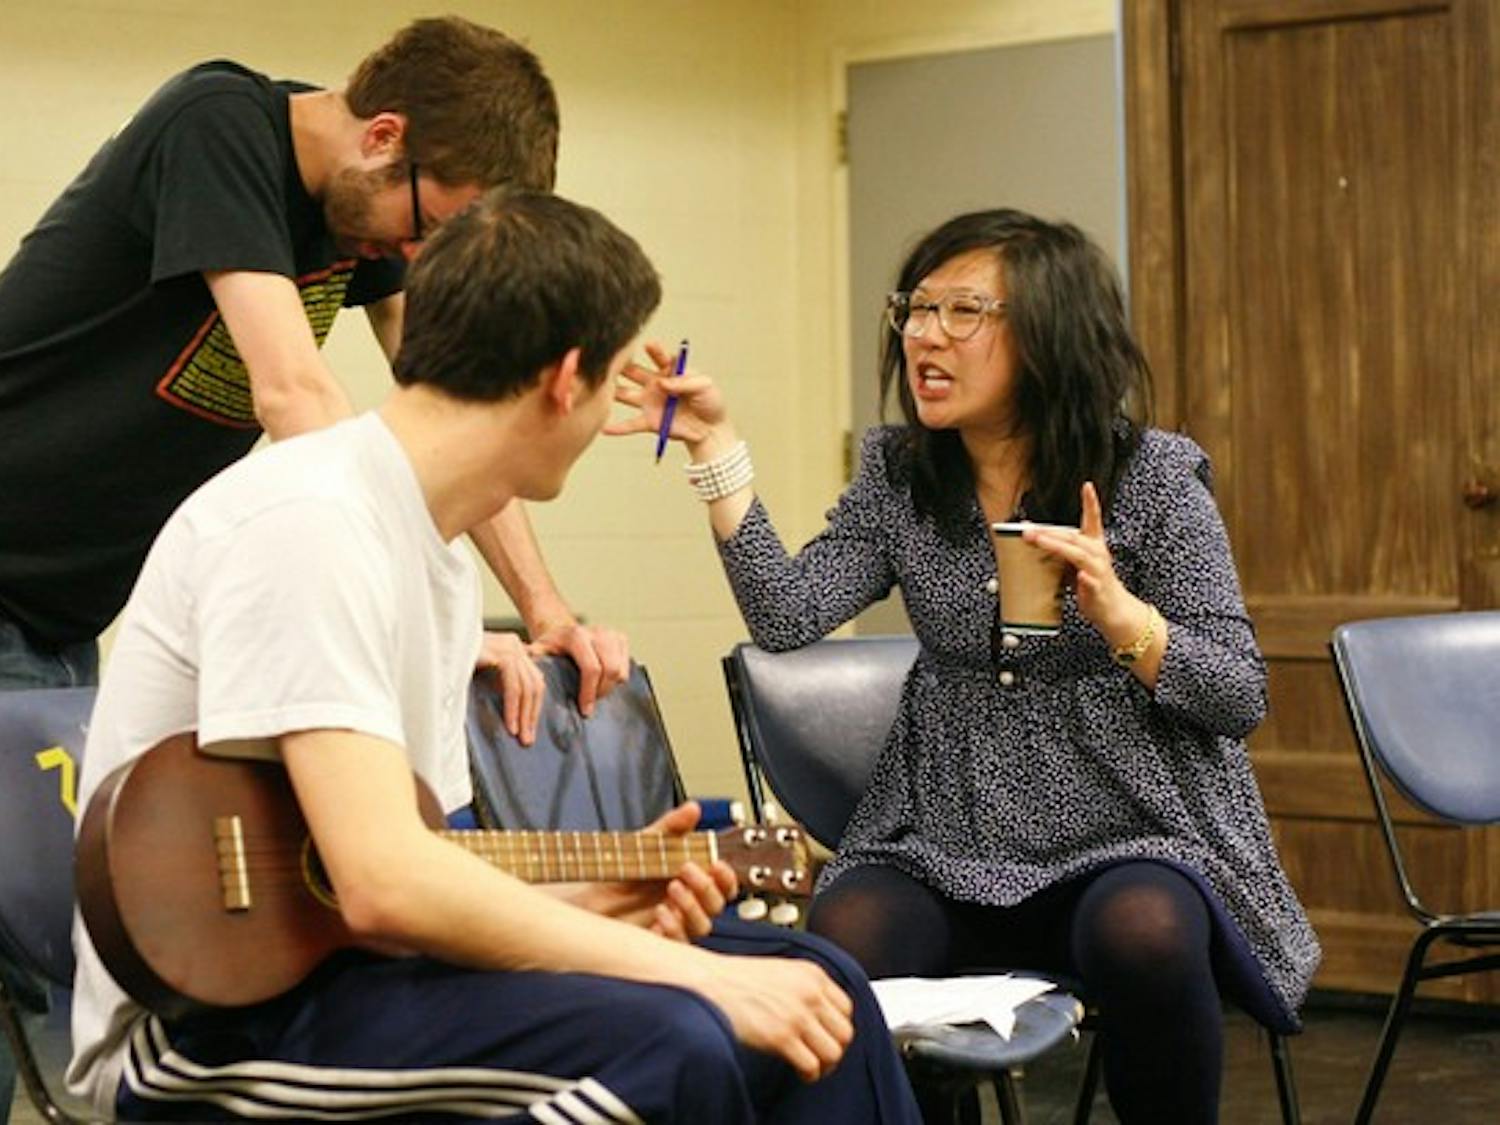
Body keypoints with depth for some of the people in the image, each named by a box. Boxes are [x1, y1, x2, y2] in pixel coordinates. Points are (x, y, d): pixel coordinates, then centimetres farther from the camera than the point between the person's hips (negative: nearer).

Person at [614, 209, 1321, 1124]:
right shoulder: (900, 478, 9)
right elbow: (789, 616, -6)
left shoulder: (1153, 477, -2)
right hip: (949, 843, 3)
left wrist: (1121, 619, -22)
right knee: (845, 936, -29)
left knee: (1142, 935, -36)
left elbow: (1241, 695, -4)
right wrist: (715, 444, -9)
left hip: (1135, 838, -2)